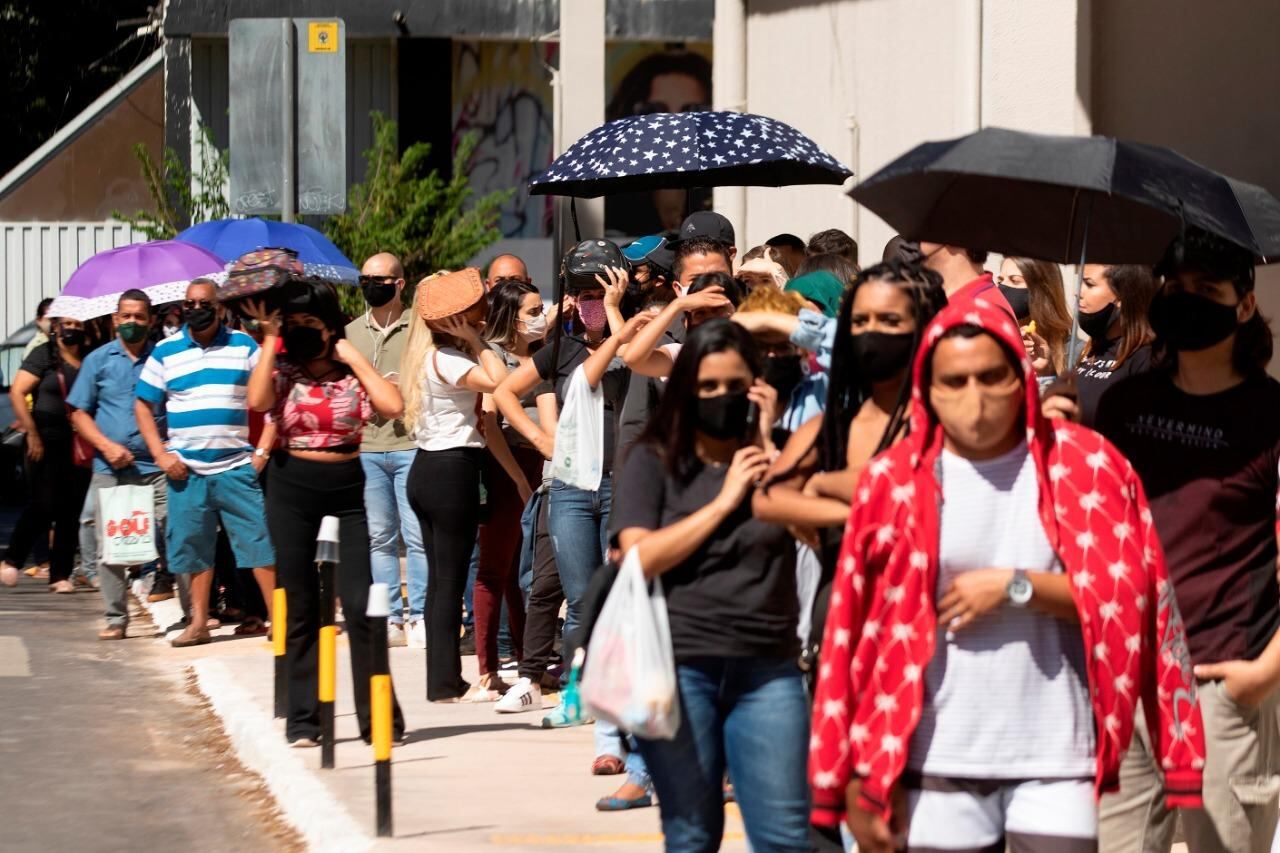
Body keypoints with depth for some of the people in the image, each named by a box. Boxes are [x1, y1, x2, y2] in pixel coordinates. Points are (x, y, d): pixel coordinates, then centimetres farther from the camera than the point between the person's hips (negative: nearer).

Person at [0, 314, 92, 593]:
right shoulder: (43, 356, -1)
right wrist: (32, 434, -12)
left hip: (78, 444, 5)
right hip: (47, 442, -5)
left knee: (71, 511, 3)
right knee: (45, 504, -12)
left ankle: (61, 575, 8)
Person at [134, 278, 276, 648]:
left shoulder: (244, 346, 5)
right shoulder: (166, 351, 6)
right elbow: (144, 405, 9)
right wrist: (160, 454, -2)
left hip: (237, 467, -1)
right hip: (187, 470, 1)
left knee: (261, 544, -3)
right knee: (194, 547, 6)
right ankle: (198, 623, 15)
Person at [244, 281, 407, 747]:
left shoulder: (353, 373, 3)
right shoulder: (281, 371, 5)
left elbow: (393, 406, -14)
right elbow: (257, 401, -17)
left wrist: (354, 357, -7)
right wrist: (269, 340, -9)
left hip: (349, 486, -1)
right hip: (293, 488, 1)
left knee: (360, 606, -5)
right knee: (300, 607, 6)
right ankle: (302, 720, 12)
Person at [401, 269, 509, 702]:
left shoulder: (428, 355, 13)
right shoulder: (443, 359, -17)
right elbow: (497, 381, -27)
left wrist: (471, 340, 4)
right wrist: (474, 341, -17)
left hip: (428, 468, 10)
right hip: (452, 471, -10)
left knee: (440, 577, 13)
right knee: (450, 579, -4)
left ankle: (442, 678, 18)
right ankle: (445, 682, -1)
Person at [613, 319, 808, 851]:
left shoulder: (772, 457, 11)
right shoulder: (654, 460, 5)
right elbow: (640, 557, -9)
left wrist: (767, 439, -5)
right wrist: (723, 503, -8)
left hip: (767, 669, 1)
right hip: (679, 667, -1)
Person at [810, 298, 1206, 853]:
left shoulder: (1085, 467, 1)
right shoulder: (893, 481, 1)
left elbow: (1127, 597, -1)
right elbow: (857, 633, 2)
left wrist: (1015, 587, -12)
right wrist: (860, 774, -1)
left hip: (1056, 762, -1)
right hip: (938, 764, 1)